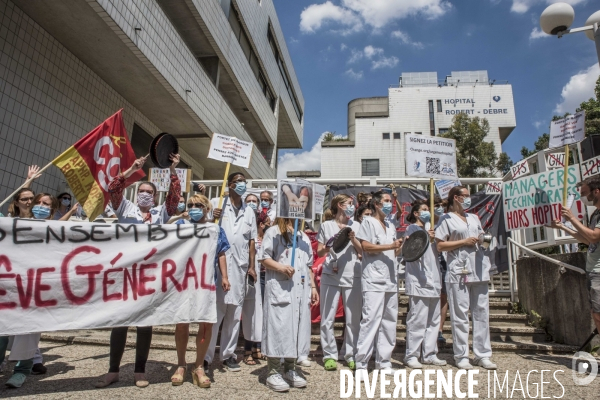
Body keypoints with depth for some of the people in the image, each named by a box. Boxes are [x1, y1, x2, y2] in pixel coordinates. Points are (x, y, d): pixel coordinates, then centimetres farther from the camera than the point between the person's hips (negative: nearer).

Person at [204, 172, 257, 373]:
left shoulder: (249, 211, 15)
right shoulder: (216, 203, 4)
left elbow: (251, 240, 13)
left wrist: (251, 266, 8)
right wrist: (212, 218, -17)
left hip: (240, 266, 4)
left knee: (234, 312, 8)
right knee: (214, 310, -3)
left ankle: (228, 354, 19)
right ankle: (206, 355, 7)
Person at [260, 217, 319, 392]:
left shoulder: (303, 236, 19)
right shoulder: (273, 232, -2)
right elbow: (264, 258, -8)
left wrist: (313, 287, 16)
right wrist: (281, 267, -22)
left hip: (301, 291, 7)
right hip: (279, 289, -6)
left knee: (297, 328, 10)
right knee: (278, 328, -4)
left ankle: (290, 369, 22)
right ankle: (273, 373, 7)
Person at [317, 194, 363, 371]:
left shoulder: (356, 225, 13)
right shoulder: (326, 226, 6)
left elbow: (363, 251, 10)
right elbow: (319, 252, 6)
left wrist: (353, 239, -6)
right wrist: (329, 246, -13)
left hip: (352, 276, 2)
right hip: (330, 276, -2)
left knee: (353, 318, 3)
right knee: (328, 318, 1)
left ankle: (351, 355, 17)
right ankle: (329, 355, 12)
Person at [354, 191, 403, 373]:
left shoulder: (391, 226, 22)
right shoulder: (368, 222, 0)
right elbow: (366, 247, -11)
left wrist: (402, 245, 3)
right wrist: (390, 246, -13)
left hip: (391, 280, 8)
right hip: (373, 280, -7)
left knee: (390, 320, 8)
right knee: (371, 319, -12)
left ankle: (384, 361, 17)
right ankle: (361, 363, -6)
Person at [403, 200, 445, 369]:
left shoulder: (429, 228, 21)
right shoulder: (412, 228, -1)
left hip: (433, 280, 8)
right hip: (418, 280, -8)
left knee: (433, 320, 11)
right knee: (417, 319, -7)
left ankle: (429, 354, 20)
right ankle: (411, 355, 1)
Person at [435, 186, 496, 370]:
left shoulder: (474, 217, 20)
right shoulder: (447, 219, 1)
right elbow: (440, 245, -6)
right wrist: (464, 241, -11)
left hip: (479, 270, 6)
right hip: (459, 272, -6)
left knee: (482, 313, 7)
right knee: (460, 315, -2)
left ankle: (483, 355, 15)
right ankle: (461, 356, 6)